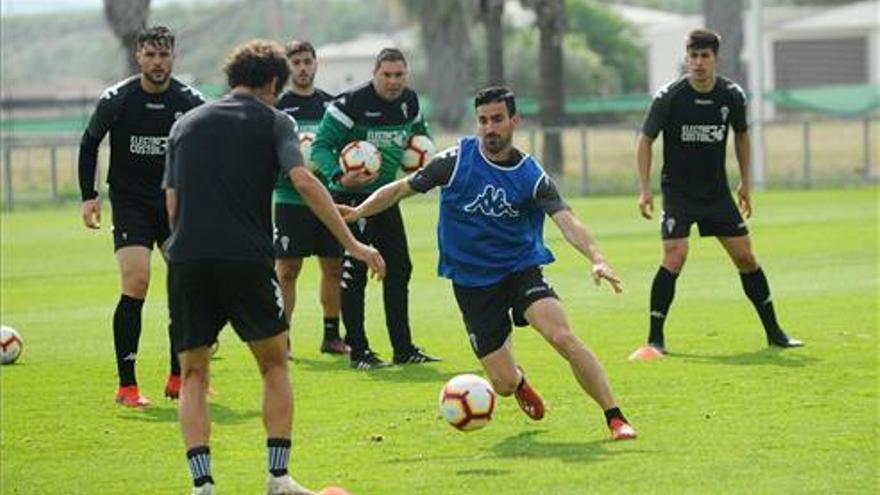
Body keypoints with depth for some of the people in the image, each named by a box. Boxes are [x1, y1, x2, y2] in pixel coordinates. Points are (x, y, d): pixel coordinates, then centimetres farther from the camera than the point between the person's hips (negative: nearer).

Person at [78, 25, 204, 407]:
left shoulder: (189, 101, -5)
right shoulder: (116, 100, -9)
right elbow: (89, 143, 6)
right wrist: (89, 196, 0)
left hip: (175, 200, 3)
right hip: (129, 201, -3)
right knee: (136, 283, -16)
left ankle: (179, 379, 14)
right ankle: (126, 386, -10)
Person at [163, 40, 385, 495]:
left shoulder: (185, 124, 20)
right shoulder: (272, 120, 8)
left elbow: (172, 203, 16)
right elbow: (304, 182, -6)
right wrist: (352, 243, -6)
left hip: (185, 259, 3)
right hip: (246, 257, -3)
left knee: (193, 376, 10)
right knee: (274, 364, 14)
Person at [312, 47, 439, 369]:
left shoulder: (410, 102, 3)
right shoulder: (351, 104, -18)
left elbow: (420, 133, 25)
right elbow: (321, 146, -17)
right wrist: (339, 177, -33)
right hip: (351, 198, -7)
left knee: (399, 270, 9)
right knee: (354, 273, -6)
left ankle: (403, 349, 17)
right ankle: (358, 351, 1)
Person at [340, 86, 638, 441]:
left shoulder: (531, 175, -8)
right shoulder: (456, 160, -7)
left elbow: (567, 221, -20)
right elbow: (402, 188, 4)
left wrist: (596, 259, -37)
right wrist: (358, 212, -8)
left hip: (522, 270, 0)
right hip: (471, 283, 0)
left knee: (563, 337, -27)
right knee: (504, 383, -3)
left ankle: (616, 418, -16)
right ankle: (520, 382, 38)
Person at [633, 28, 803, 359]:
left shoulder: (732, 95, -4)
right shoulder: (669, 97, -14)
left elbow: (741, 135, 14)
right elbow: (646, 140, -4)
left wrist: (745, 183, 14)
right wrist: (645, 189, -10)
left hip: (717, 192, 4)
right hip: (678, 191, -4)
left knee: (745, 257, 4)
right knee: (674, 257, -19)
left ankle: (773, 332, 17)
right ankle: (655, 340, -11)